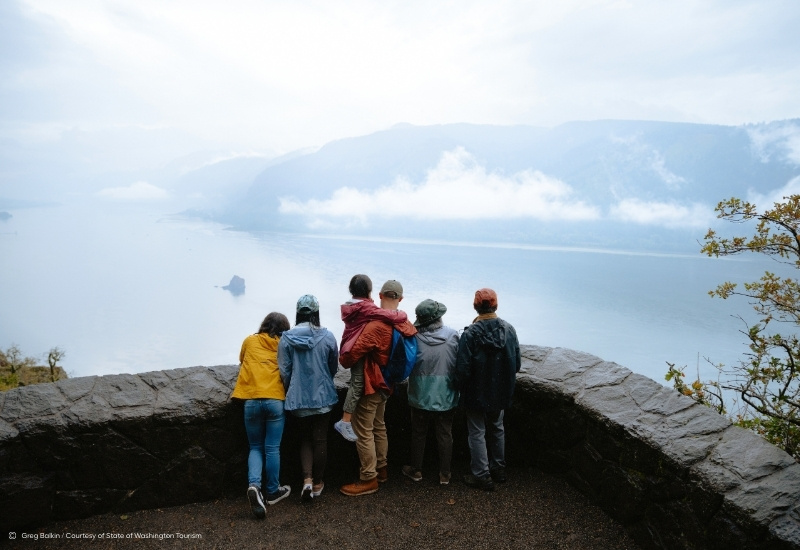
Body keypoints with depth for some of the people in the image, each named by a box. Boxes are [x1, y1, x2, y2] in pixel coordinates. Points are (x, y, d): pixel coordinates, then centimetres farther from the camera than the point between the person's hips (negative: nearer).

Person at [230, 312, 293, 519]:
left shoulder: (250, 341, 14)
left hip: (252, 401, 1)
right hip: (275, 400, -1)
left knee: (256, 447, 14)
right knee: (272, 448, 9)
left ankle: (254, 485, -8)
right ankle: (273, 491, 21)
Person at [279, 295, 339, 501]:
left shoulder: (287, 338, -9)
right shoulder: (327, 336, -9)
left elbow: (284, 371, -4)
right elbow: (334, 367, 2)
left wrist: (291, 391, 13)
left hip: (298, 397, 1)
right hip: (322, 396, 0)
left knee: (305, 438, 18)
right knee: (320, 439, 13)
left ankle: (307, 479, 5)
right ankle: (317, 482, 25)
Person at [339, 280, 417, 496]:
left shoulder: (376, 324, -26)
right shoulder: (405, 324, -3)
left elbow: (355, 351, -28)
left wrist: (343, 359, -7)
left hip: (369, 384, -8)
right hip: (385, 383, 8)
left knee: (363, 431, 3)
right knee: (379, 426, 22)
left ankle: (368, 479, 12)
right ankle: (381, 468, 35)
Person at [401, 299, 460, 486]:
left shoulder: (414, 337, -15)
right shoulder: (453, 335, -12)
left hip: (421, 397, 0)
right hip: (446, 398, 1)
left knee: (418, 434, 17)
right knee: (445, 435, 14)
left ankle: (415, 470, 30)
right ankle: (444, 474, 23)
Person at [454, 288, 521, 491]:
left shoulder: (470, 334, -22)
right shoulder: (509, 330, -8)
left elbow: (463, 369, -20)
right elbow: (517, 364, 0)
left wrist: (461, 389, -1)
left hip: (477, 394, -5)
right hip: (501, 393, 5)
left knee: (477, 433, 10)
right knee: (497, 429, 23)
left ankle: (481, 476, 17)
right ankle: (498, 469, 36)